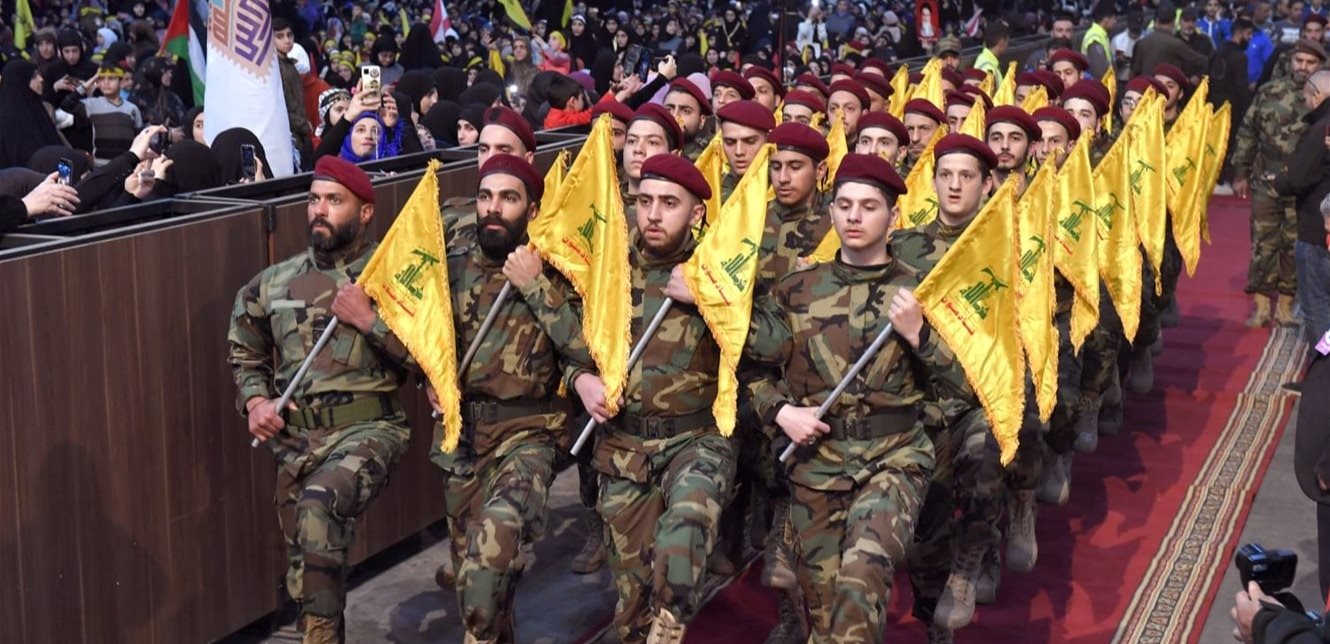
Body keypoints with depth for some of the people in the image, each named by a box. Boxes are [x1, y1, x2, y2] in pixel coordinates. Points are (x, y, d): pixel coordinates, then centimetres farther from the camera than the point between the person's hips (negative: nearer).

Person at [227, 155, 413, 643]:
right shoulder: (274, 284, 10)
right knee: (306, 570, 9)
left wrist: (369, 319, -15)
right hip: (295, 438, 5)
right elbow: (245, 355, 22)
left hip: (368, 429, -5)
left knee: (319, 506, -33)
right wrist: (255, 401, 4)